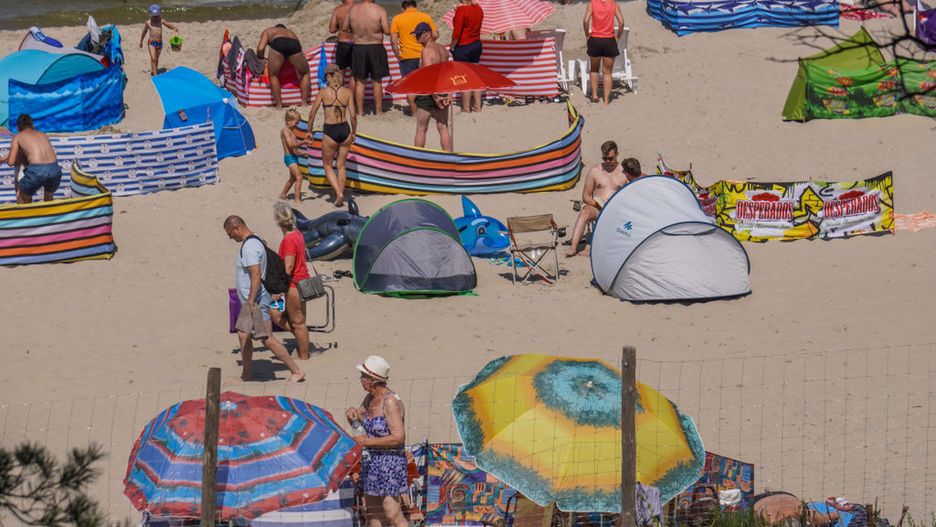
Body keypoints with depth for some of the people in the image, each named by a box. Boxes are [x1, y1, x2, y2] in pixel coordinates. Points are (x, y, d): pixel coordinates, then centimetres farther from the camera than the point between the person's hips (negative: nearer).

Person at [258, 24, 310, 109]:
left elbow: (260, 48, 20)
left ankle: (279, 105, 15)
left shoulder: (267, 31, 37)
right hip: (294, 44, 2)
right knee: (305, 73, 27)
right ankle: (304, 103, 23)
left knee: (273, 75, 21)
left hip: (277, 44, -2)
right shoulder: (291, 33, 44)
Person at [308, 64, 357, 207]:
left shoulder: (323, 92, -7)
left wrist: (309, 132, 8)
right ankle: (340, 198, 22)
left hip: (330, 131, -3)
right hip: (344, 130, 3)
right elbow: (353, 115, -3)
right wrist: (353, 133, 11)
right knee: (341, 166, 19)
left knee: (327, 166, 15)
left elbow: (312, 114, -5)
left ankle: (339, 193, -4)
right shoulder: (347, 92, -2)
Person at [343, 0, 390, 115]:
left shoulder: (352, 10, -4)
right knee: (377, 81, 9)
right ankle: (378, 110, 12)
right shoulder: (380, 11, -12)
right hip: (375, 48, -2)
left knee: (360, 81, 10)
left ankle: (360, 110, 10)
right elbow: (387, 31, -13)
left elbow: (344, 28, 4)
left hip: (358, 48, 2)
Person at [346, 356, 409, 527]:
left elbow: (399, 437, -25)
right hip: (373, 460, 9)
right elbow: (357, 423, 23)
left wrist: (368, 441, -21)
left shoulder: (390, 401, -19)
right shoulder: (370, 399, 6)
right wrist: (352, 414, -1)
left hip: (391, 460, -9)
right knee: (372, 511, 16)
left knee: (392, 513, -13)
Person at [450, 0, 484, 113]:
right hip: (477, 45, 7)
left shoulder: (461, 10, -19)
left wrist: (452, 47, -6)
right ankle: (477, 106, 18)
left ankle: (466, 108, 6)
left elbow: (457, 32, -20)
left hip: (463, 47, -7)